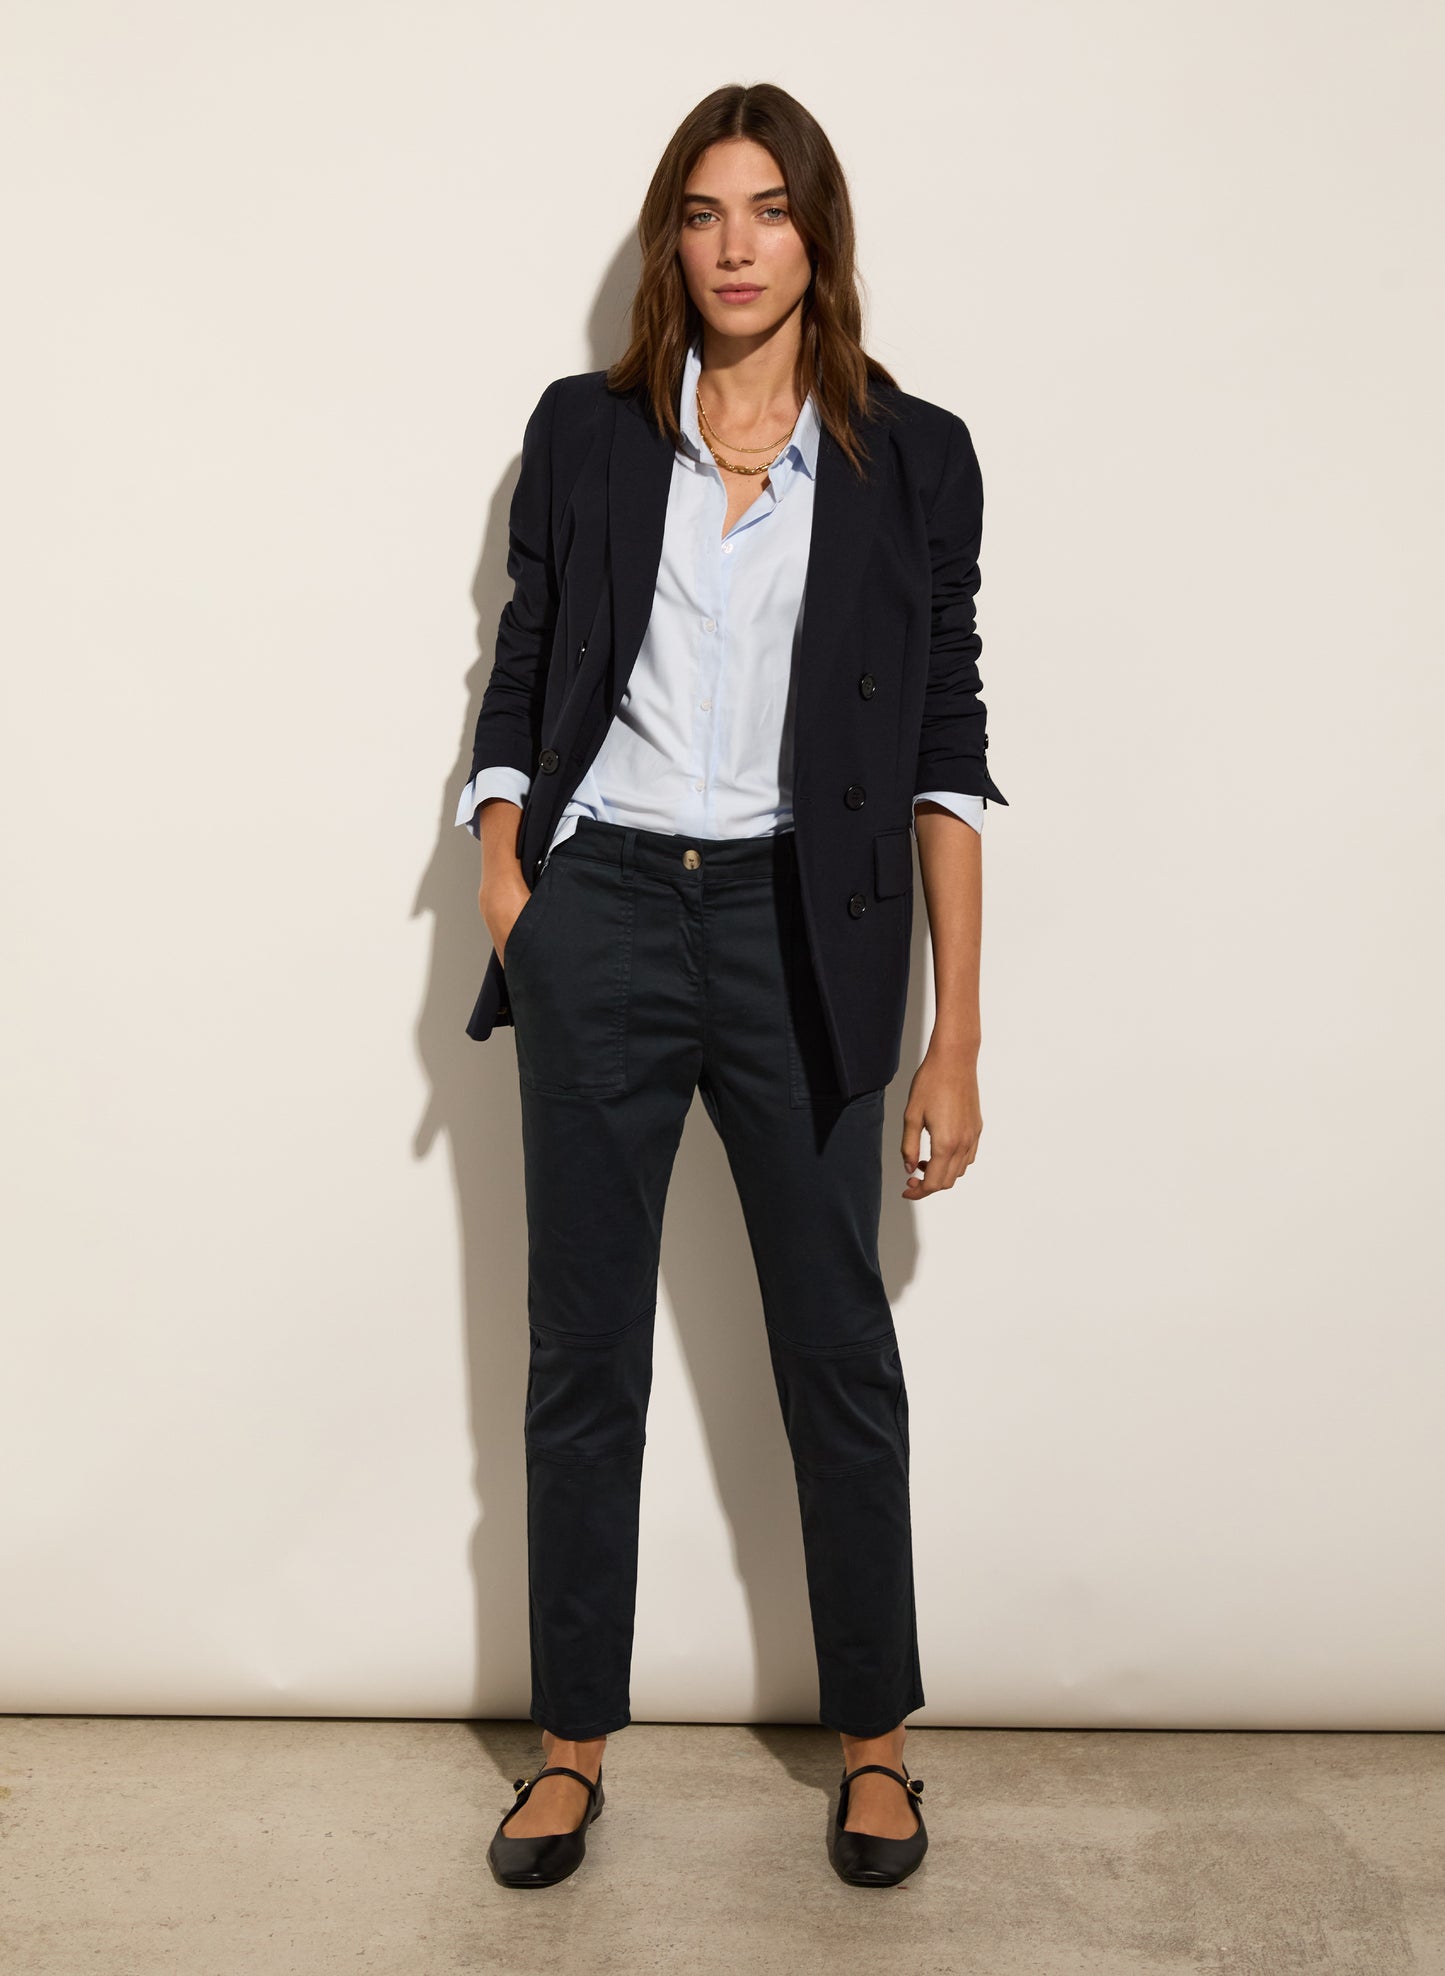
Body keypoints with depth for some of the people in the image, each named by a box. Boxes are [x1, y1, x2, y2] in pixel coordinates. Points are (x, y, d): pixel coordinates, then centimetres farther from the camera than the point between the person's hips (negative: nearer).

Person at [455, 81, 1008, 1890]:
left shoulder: (911, 457, 3)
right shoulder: (583, 434, 7)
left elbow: (946, 753, 0)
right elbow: (520, 688, 11)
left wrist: (955, 1038, -4)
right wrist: (503, 893, -4)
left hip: (802, 934, -1)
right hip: (602, 920, 1)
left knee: (838, 1348, 8)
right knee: (583, 1354, 8)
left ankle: (874, 1735, 28)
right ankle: (573, 1741, 26)